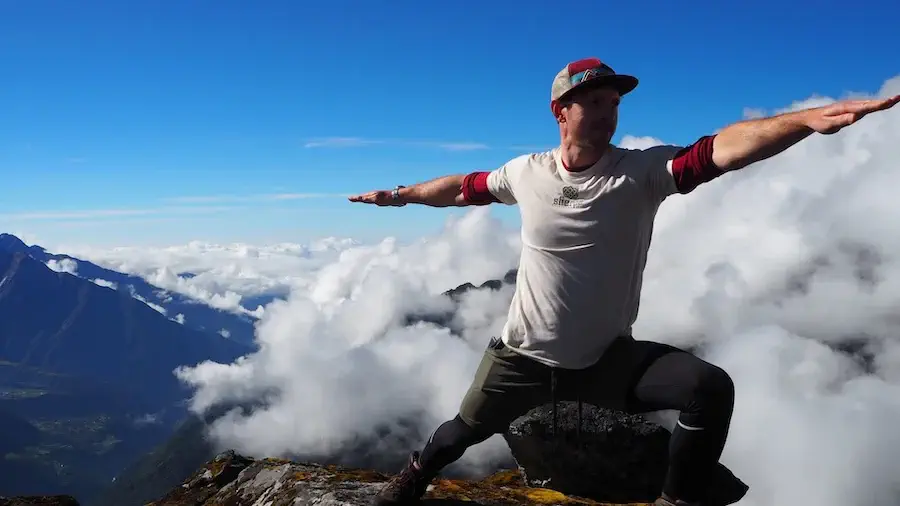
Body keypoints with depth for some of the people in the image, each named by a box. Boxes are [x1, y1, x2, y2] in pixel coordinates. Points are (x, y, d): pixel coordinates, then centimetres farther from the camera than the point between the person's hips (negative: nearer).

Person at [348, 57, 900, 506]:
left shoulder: (644, 170, -14)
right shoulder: (527, 172, -6)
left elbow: (722, 148, -30)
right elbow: (463, 187, 11)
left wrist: (807, 119, -46)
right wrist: (397, 195, 23)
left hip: (608, 358, -1)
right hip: (523, 356, 1)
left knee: (711, 387, -22)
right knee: (466, 430, 17)